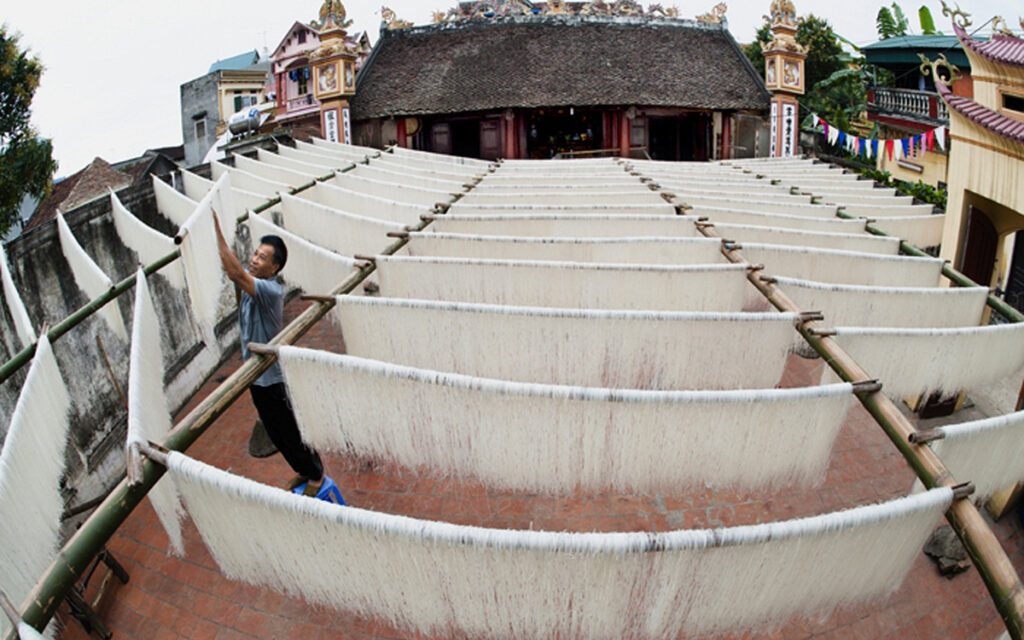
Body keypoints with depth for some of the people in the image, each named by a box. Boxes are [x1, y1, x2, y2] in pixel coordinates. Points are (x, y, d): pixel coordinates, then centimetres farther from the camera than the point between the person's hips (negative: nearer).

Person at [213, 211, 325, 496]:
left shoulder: (272, 291, -27)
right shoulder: (249, 283, 0)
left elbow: (235, 273, -39)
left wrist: (216, 227, -40)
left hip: (273, 378, -9)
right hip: (255, 374, 9)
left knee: (291, 432, 8)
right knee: (275, 433, 22)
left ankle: (316, 475, 29)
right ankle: (302, 471, 42)